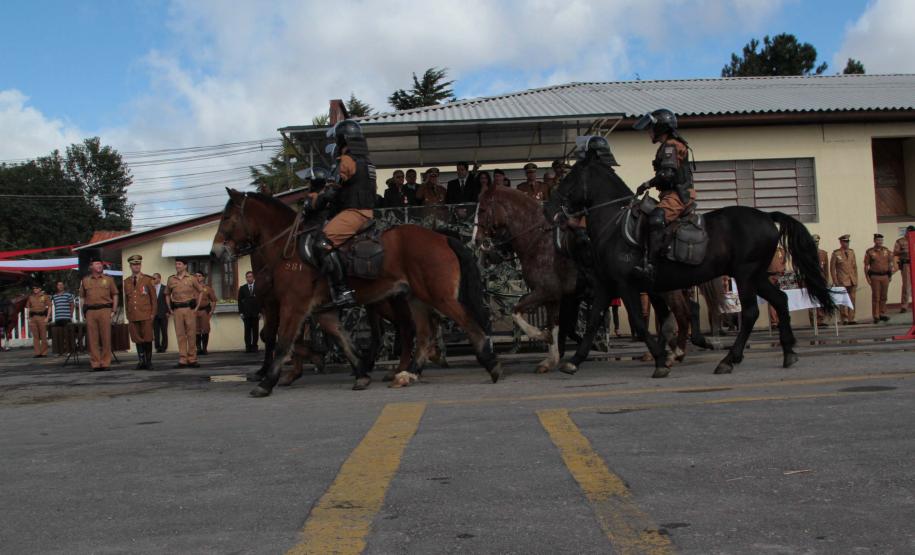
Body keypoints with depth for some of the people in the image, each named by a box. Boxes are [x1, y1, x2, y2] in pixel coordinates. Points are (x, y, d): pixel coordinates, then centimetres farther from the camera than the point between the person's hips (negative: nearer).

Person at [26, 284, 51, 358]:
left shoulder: (45, 296, 4)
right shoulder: (31, 297, 14)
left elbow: (49, 307, 1)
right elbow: (28, 308, 18)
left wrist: (47, 318, -7)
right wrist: (29, 318, 8)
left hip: (42, 317, -4)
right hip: (33, 317, 4)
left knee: (43, 336, -1)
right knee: (35, 336, 4)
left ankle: (44, 352, 3)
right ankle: (37, 353, 7)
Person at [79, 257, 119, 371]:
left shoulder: (108, 279, 10)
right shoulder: (85, 281, 13)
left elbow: (115, 295, 9)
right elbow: (82, 297, 15)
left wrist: (114, 311, 1)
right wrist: (84, 312, 5)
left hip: (105, 310, -1)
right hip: (90, 311, 1)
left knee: (106, 337, -2)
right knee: (92, 338, 0)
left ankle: (106, 363, 3)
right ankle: (95, 364, 5)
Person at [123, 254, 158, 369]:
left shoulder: (148, 280, 4)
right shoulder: (126, 282, 12)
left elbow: (154, 298, 4)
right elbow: (126, 299, 14)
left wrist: (153, 314, -2)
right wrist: (128, 315, 9)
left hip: (146, 316, -2)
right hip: (133, 316, 2)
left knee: (147, 339, -2)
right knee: (137, 339, 2)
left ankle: (148, 362, 7)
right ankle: (141, 361, 8)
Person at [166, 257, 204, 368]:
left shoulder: (192, 279, 3)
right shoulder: (171, 279, 9)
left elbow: (201, 291, 11)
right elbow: (167, 294, 19)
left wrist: (197, 306, 3)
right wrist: (170, 309, 9)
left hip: (190, 309, -2)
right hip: (177, 310, 2)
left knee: (191, 334, 0)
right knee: (180, 335, 0)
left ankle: (192, 359, 5)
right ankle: (182, 360, 3)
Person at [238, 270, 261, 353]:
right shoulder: (242, 288, 10)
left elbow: (261, 300, 6)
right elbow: (240, 301, 8)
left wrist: (260, 311, -1)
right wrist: (241, 312, -1)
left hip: (255, 313, 0)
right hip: (246, 313, 0)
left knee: (255, 330, -1)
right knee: (247, 330, -2)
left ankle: (254, 346, 3)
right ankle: (248, 347, -1)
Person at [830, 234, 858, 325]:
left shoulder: (851, 252, 13)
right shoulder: (836, 253, -1)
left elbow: (855, 267, 16)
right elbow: (832, 268, -1)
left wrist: (856, 280, 10)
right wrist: (835, 282, -6)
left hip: (852, 281, 4)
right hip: (842, 282, -4)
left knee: (852, 301, 3)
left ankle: (851, 319, 7)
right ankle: (844, 319, 0)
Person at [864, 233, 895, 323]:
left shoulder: (886, 250, 8)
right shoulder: (869, 252, -2)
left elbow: (890, 262, 13)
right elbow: (866, 265, -3)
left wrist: (890, 275, 9)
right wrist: (867, 277, -7)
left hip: (885, 276, 4)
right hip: (875, 277, -4)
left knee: (883, 297, 8)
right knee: (876, 297, -3)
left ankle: (882, 314, 17)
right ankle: (876, 316, 0)